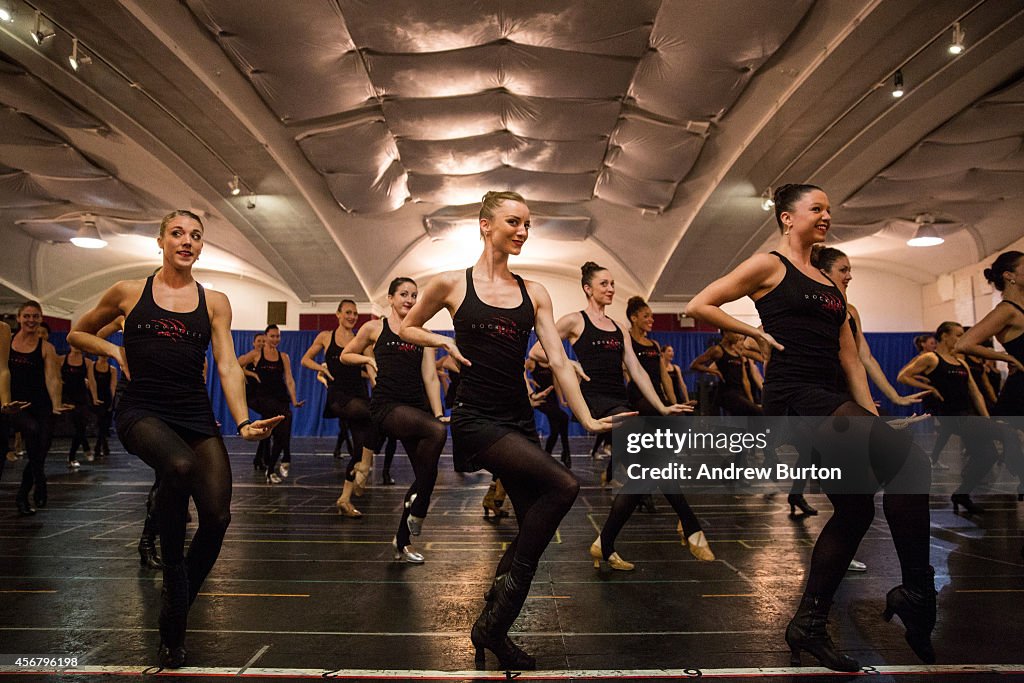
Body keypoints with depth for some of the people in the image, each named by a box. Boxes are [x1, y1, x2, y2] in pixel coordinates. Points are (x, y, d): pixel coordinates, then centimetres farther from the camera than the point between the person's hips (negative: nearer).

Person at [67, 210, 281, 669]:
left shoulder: (214, 302, 9)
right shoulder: (129, 292, 8)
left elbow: (227, 366, 0)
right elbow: (78, 334, 23)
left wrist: (243, 422, -14)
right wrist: (116, 352, 2)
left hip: (196, 416, 2)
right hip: (141, 411, -2)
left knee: (217, 516, -11)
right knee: (179, 465, -36)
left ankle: (173, 616, 16)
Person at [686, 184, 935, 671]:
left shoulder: (829, 285, 22)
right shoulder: (769, 265, 1)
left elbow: (850, 358, 18)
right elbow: (699, 307, -5)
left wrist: (871, 414, 9)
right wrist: (758, 334, -6)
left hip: (828, 401, 9)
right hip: (793, 394, -8)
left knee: (854, 508, 8)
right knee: (909, 458, -23)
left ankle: (809, 626, 19)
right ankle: (916, 593, -9)